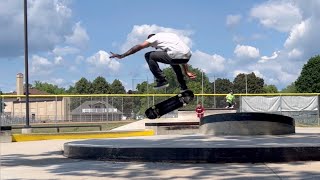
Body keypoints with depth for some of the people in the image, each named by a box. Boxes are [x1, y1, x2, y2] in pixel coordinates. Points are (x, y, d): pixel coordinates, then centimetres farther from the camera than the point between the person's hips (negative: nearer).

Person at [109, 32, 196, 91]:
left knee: (148, 55, 6)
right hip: (188, 56, 8)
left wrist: (121, 56, 7)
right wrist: (186, 72, 40)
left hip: (176, 55, -8)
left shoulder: (155, 37, 15)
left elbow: (138, 47, 6)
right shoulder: (170, 35, 36)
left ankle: (162, 81, 1)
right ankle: (184, 88, 37)